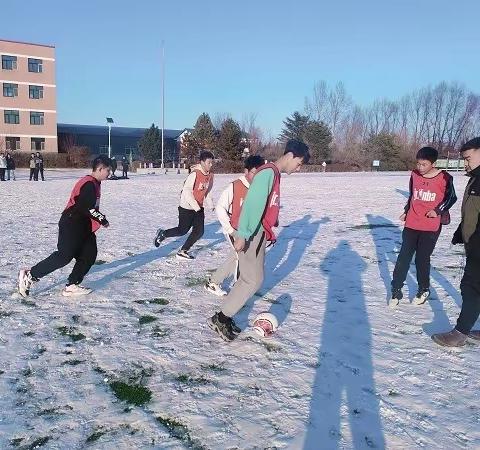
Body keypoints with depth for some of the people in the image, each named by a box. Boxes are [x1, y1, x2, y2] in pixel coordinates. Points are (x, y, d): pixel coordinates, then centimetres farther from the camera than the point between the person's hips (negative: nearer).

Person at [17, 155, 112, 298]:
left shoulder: (94, 183, 15)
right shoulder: (89, 184, -17)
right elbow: (87, 207, -25)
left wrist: (100, 218, 15)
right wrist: (102, 219, -14)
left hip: (82, 226, 11)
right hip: (72, 225, -11)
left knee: (89, 255, 6)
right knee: (64, 255, -13)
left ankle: (72, 286, 9)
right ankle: (29, 275, -3)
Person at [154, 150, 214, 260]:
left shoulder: (210, 175, 1)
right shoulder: (195, 174, -23)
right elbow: (187, 191, -24)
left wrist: (210, 204, 4)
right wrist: (196, 207, -25)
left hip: (199, 207, 7)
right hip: (187, 207, -7)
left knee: (199, 231, 1)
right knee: (182, 230, 4)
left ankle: (183, 251, 15)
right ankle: (163, 234, 30)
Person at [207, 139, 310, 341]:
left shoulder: (274, 174, 14)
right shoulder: (268, 172, -17)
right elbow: (252, 203, -24)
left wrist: (269, 231, 20)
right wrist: (242, 235, -28)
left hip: (259, 234, 10)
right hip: (251, 235, -10)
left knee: (250, 278, 12)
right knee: (253, 280, -6)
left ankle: (225, 316, 20)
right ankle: (220, 318, 4)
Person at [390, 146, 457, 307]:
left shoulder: (444, 178, -11)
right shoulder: (414, 175, 1)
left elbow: (452, 197, 2)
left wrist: (438, 211, -9)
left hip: (431, 227, -3)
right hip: (411, 224, 3)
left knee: (422, 259, 4)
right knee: (403, 257, 2)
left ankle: (424, 290, 26)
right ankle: (396, 290, 12)